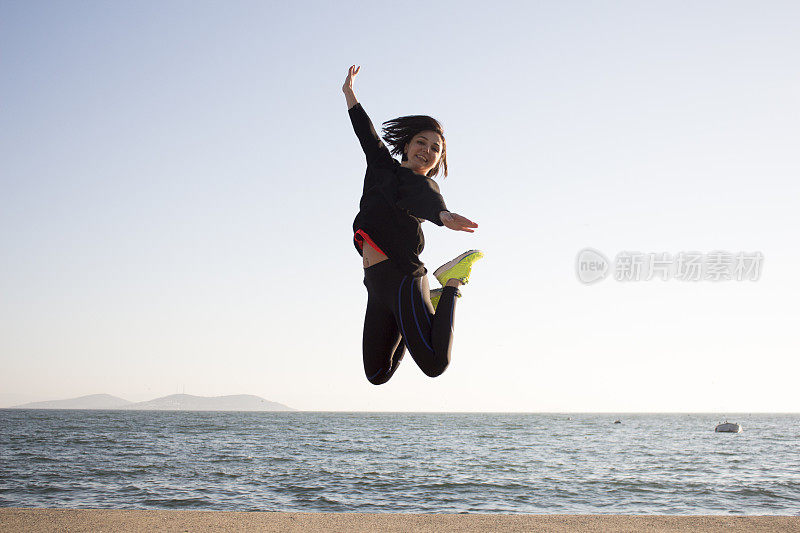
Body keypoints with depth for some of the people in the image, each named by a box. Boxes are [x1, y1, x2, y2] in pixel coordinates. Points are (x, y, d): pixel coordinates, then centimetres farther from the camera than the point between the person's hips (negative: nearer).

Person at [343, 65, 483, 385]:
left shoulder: (425, 185, 2)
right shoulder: (385, 166, 20)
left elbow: (431, 202, -21)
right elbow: (367, 134, 34)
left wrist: (443, 215, -46)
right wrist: (349, 93, 46)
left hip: (402, 275, -6)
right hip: (377, 285, 6)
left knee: (434, 364, -19)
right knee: (377, 374, 8)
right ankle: (418, 315, 27)